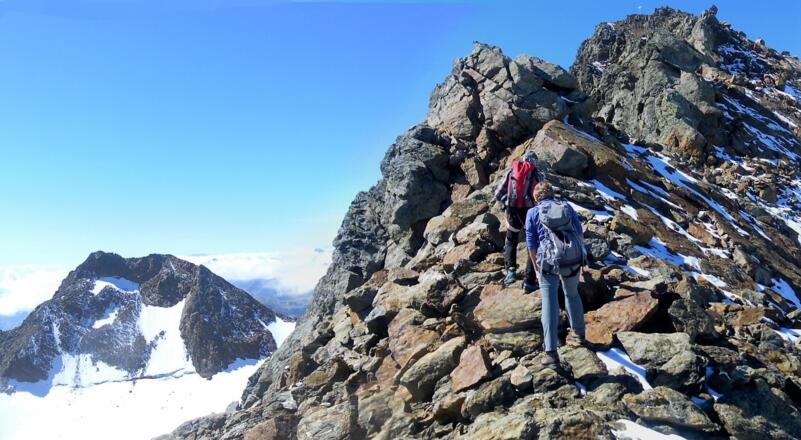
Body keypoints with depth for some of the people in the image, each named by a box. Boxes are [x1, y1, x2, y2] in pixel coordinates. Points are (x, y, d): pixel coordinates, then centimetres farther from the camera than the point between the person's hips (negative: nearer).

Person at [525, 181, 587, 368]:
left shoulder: (533, 213, 8)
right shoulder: (567, 207, 15)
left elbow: (531, 244, 8)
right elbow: (579, 233, 15)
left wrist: (536, 267, 20)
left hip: (549, 261, -3)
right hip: (574, 258, 3)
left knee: (549, 304, -1)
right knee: (572, 295, 26)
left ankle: (551, 353, -7)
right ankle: (579, 334, 43)